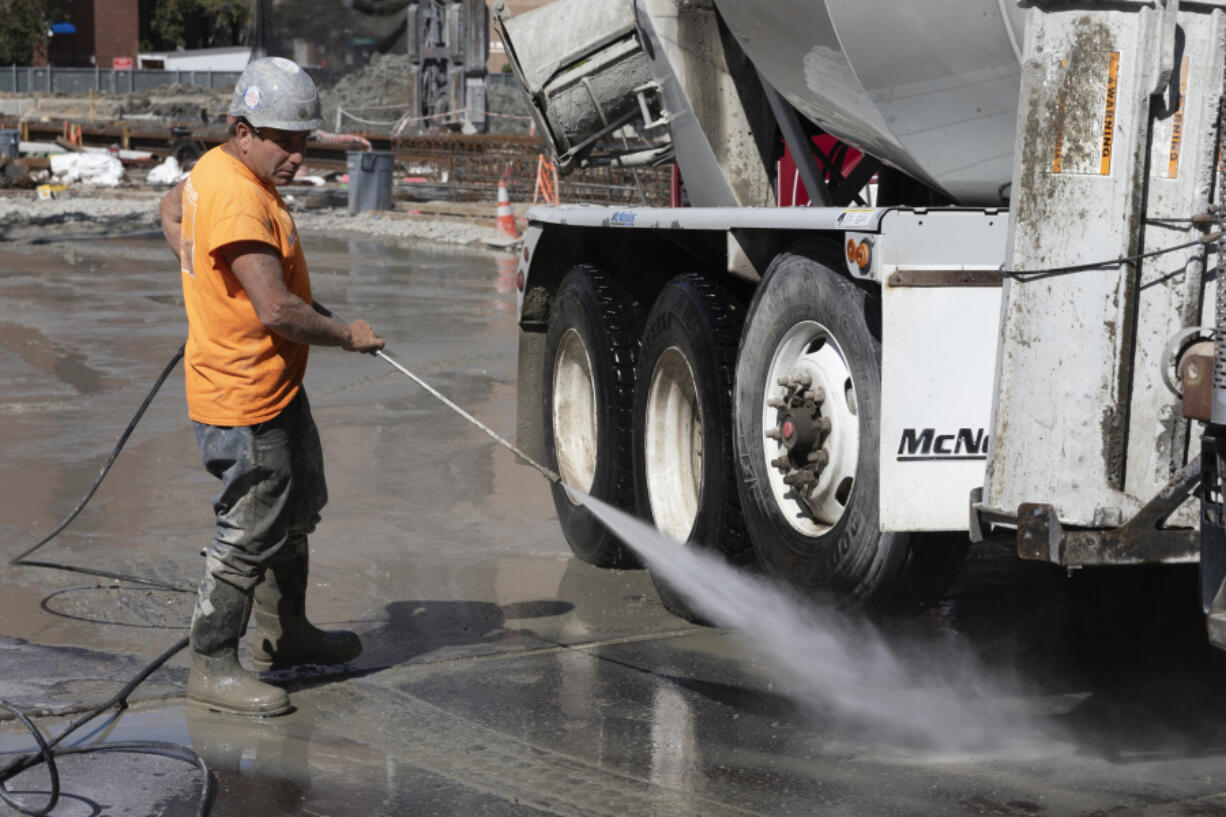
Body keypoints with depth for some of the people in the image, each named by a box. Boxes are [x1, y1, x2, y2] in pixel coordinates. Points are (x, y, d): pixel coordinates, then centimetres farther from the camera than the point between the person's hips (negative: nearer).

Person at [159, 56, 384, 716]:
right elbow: (278, 311, -31)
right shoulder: (237, 198, -26)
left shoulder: (216, 169, 7)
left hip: (276, 387, 11)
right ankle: (212, 667, 9)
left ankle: (284, 633, 39)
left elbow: (171, 208, 30)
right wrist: (348, 336, -15)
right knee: (250, 531, -3)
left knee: (295, 508, 23)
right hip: (244, 399, -11)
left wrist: (205, 272, 20)